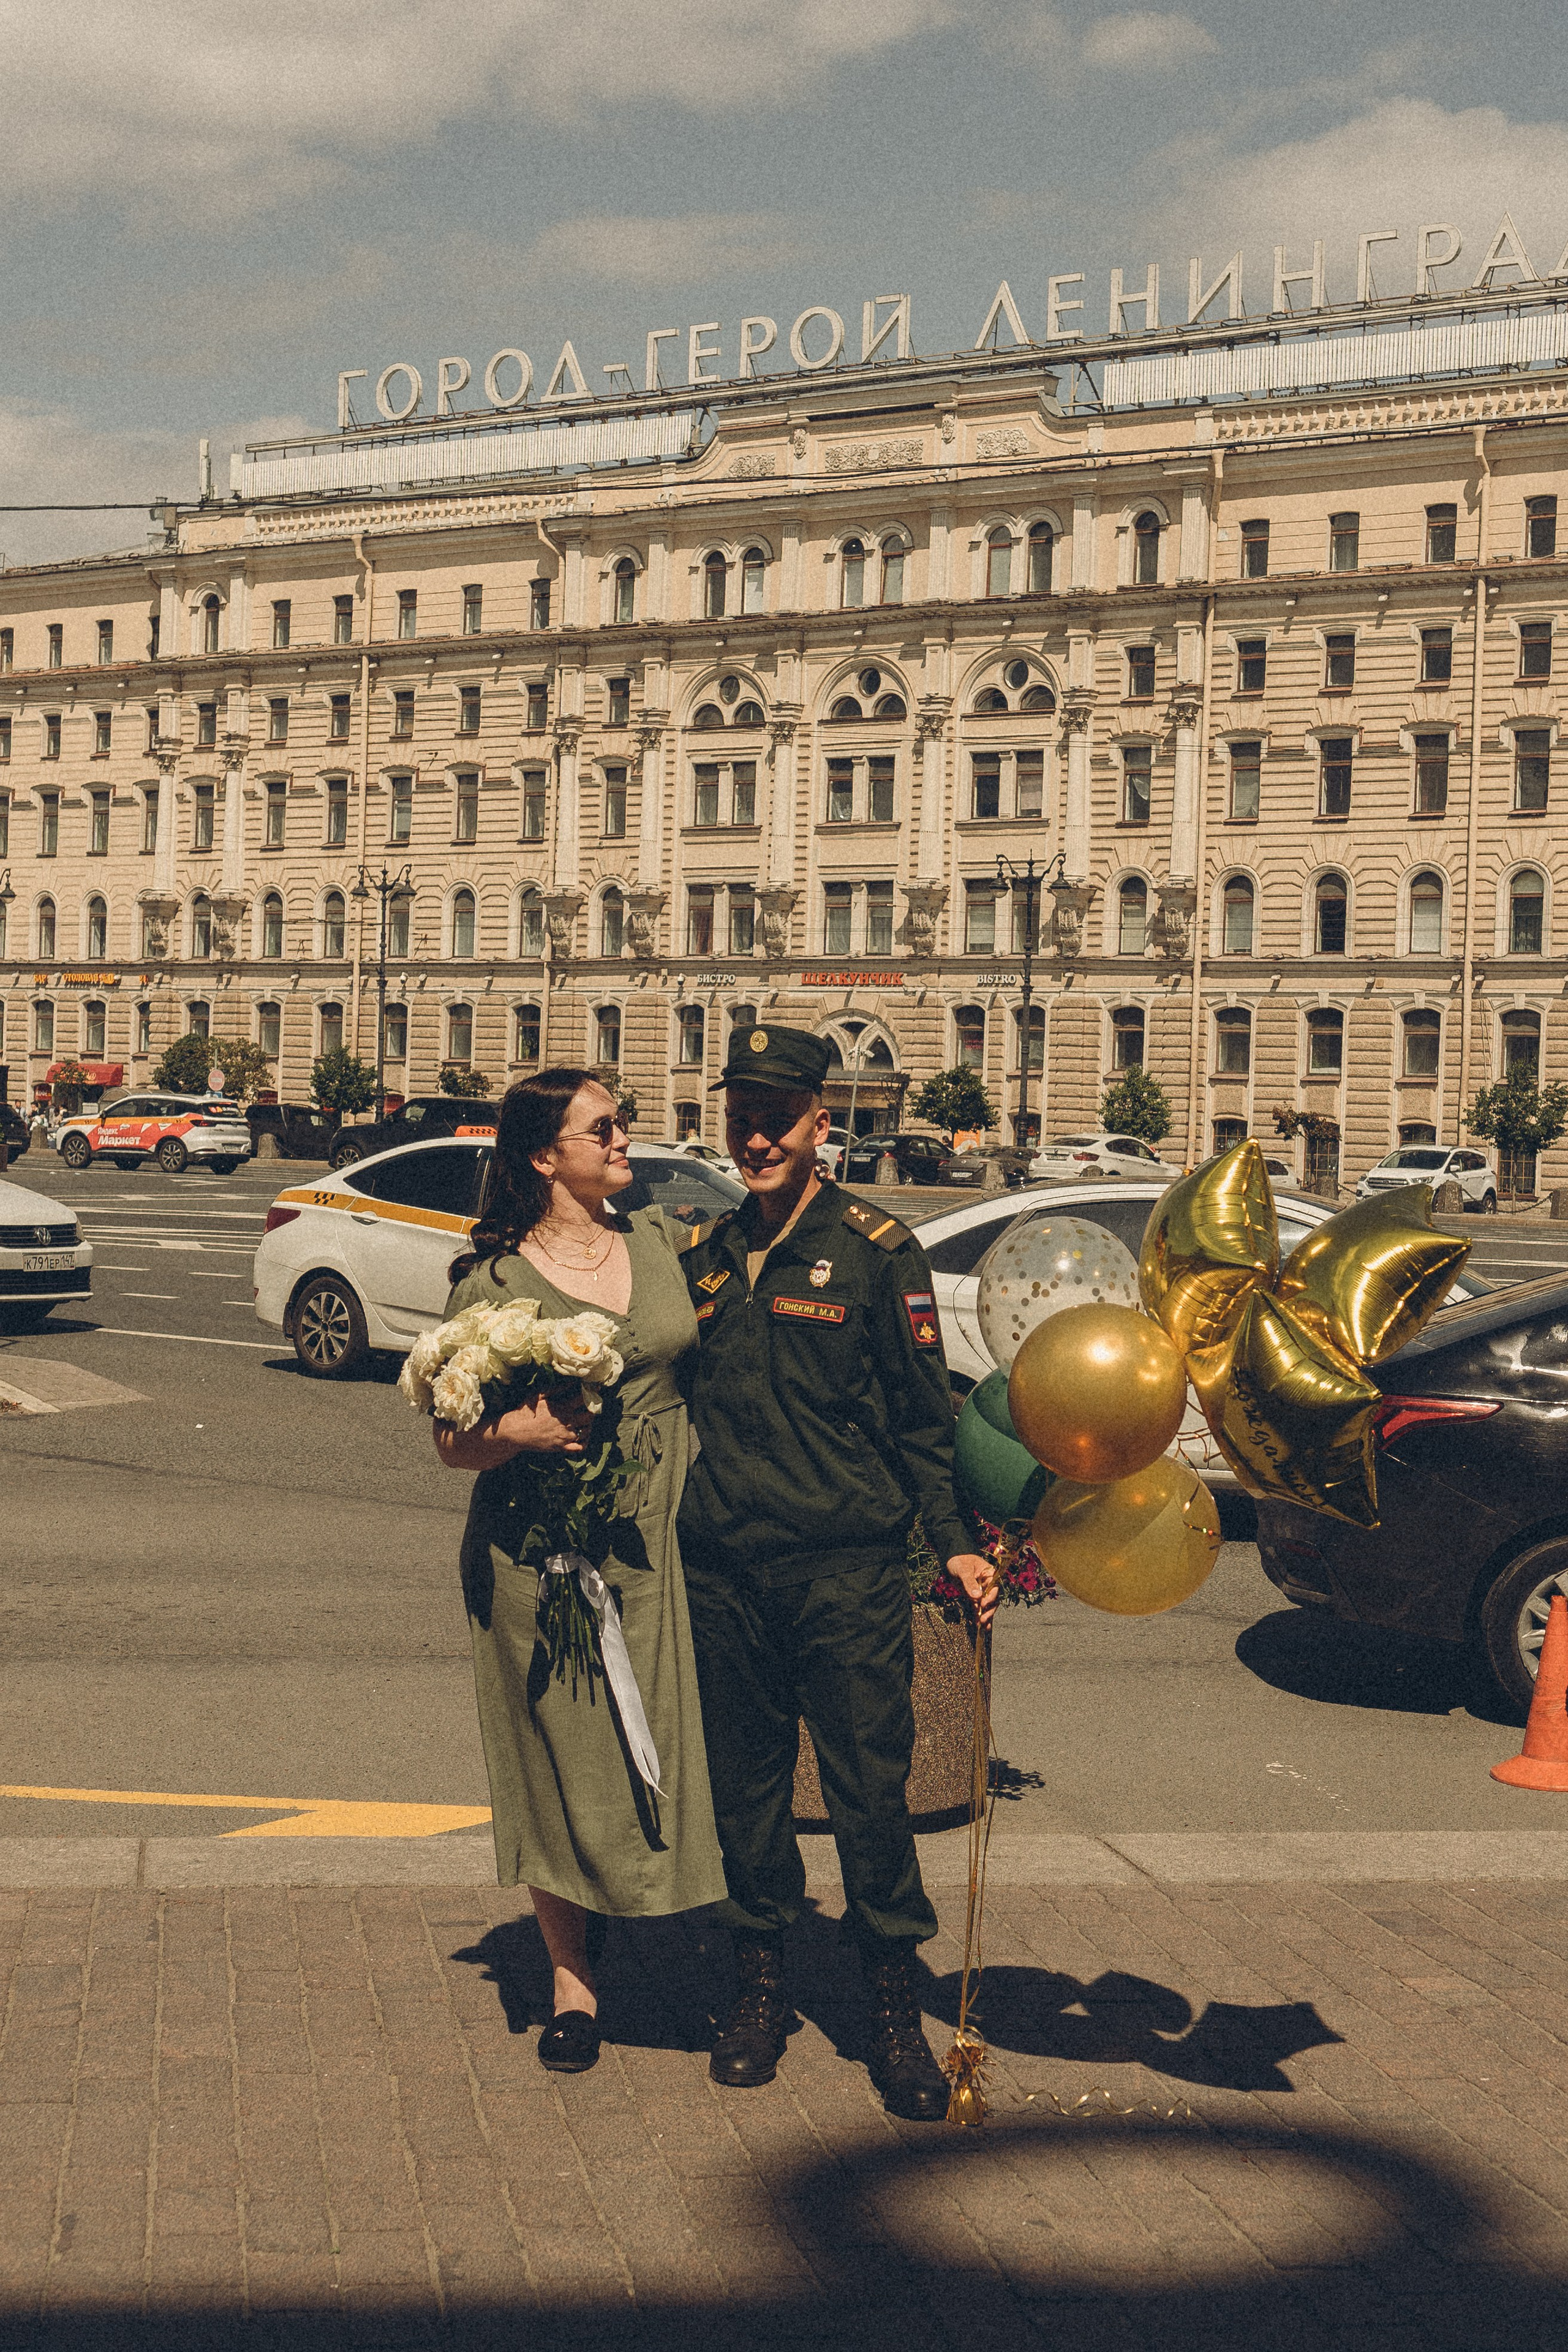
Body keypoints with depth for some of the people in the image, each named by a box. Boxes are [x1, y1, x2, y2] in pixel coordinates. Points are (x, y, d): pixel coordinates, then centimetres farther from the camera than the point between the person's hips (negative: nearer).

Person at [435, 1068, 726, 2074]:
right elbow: (453, 1441, -2)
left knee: (660, 1750, 2)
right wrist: (515, 1433, -22)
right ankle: (573, 1976, 19)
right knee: (559, 1761, 4)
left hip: (660, 1538, 3)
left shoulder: (660, 1240, 7)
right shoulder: (492, 1283, -5)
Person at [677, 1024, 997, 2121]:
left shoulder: (876, 1249, -1)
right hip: (722, 1567, 4)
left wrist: (954, 1542, -6)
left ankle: (896, 2012, 10)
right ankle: (761, 1989, 25)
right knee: (746, 1784, 10)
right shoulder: (706, 1253, 12)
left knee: (872, 1789, -2)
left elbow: (923, 1415, 1)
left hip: (847, 1566, -4)